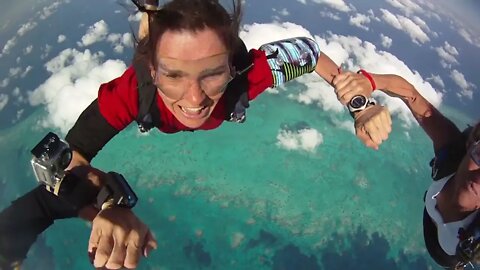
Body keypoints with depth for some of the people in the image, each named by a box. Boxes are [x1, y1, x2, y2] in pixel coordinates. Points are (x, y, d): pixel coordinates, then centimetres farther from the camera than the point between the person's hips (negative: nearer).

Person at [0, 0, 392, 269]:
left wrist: (361, 106, -38)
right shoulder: (134, 89, -49)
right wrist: (108, 207, -68)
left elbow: (311, 53, -29)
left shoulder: (248, 72, -48)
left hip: (225, 135, 1)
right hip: (157, 142, 0)